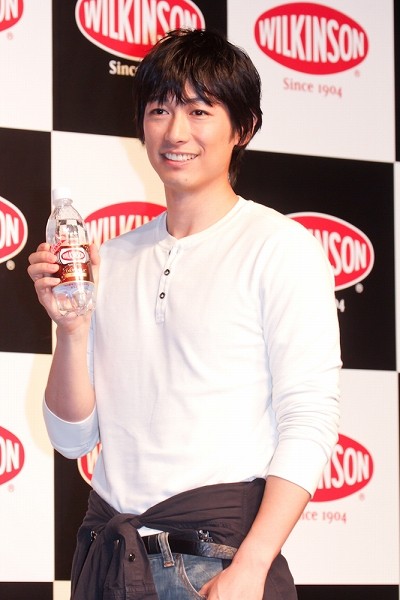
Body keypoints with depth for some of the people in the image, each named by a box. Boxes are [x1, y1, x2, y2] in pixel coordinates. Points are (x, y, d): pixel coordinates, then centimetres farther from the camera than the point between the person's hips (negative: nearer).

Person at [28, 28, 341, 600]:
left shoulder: (279, 246, -3)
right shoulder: (114, 259, 12)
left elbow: (310, 421, -11)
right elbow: (74, 437, 12)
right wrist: (72, 329, -4)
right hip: (108, 553, 5)